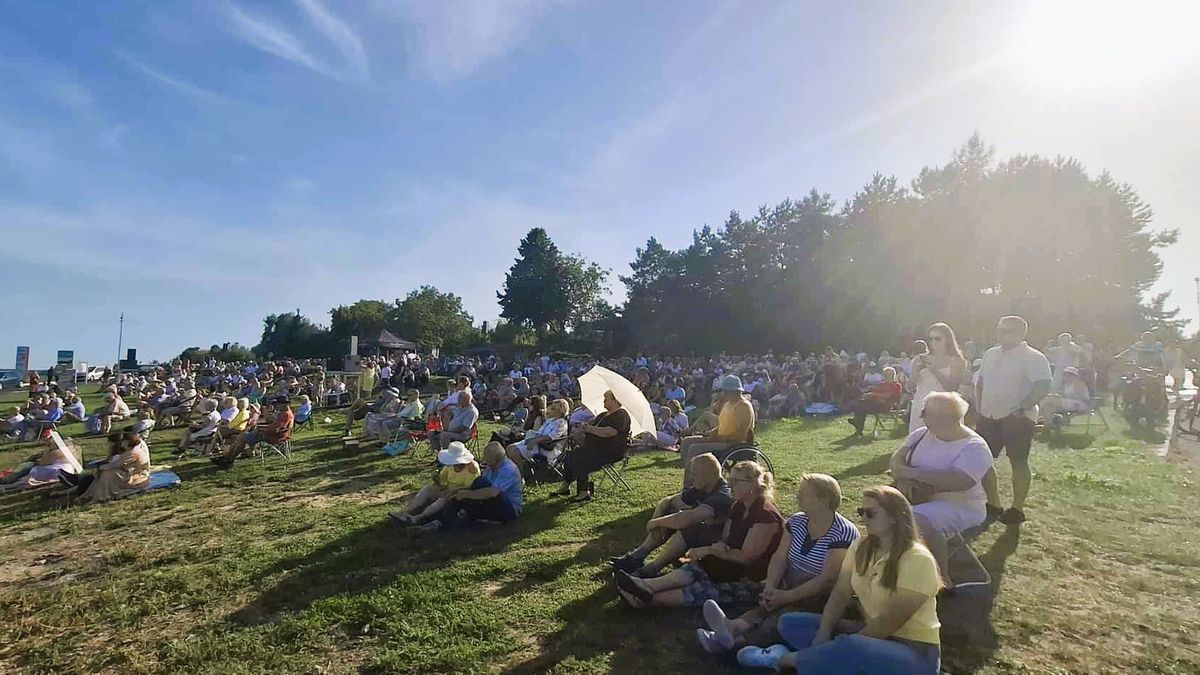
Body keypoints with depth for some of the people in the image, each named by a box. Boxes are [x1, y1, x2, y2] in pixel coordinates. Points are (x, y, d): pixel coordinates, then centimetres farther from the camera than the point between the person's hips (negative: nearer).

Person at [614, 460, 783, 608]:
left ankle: (648, 598, -32)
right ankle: (646, 586, -35)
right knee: (697, 568, -18)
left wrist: (710, 550, -15)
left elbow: (746, 557, -19)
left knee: (705, 592, -25)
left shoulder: (765, 515, -20)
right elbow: (725, 540, 8)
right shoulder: (739, 506, 9)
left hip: (755, 581, -7)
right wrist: (719, 548, -17)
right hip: (734, 569, 8)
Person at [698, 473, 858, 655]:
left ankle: (735, 640, -50)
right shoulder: (797, 521, 4)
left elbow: (827, 579, -20)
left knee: (786, 616, -32)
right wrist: (770, 588, -18)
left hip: (821, 600, -6)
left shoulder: (844, 533, -16)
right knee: (767, 606, -25)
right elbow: (779, 558, 0)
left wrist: (787, 596, -24)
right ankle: (734, 627, -49)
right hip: (790, 588, 6)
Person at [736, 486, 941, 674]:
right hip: (873, 635, 7)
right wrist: (824, 633, -16)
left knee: (845, 650, -37)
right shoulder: (861, 546, 4)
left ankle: (786, 658, -14)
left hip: (915, 652, -7)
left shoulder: (917, 560, -19)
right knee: (789, 623, -4)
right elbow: (840, 593, -1)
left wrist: (843, 644, -20)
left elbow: (890, 621, -22)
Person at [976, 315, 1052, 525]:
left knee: (1018, 462, 3)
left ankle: (1017, 509, 15)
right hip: (988, 416, 7)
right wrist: (980, 407, 11)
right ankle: (993, 505, 22)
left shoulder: (1033, 358, -10)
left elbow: (1043, 387, -19)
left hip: (1017, 418, -7)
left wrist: (1021, 408, -23)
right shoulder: (990, 354, 11)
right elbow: (980, 382, 19)